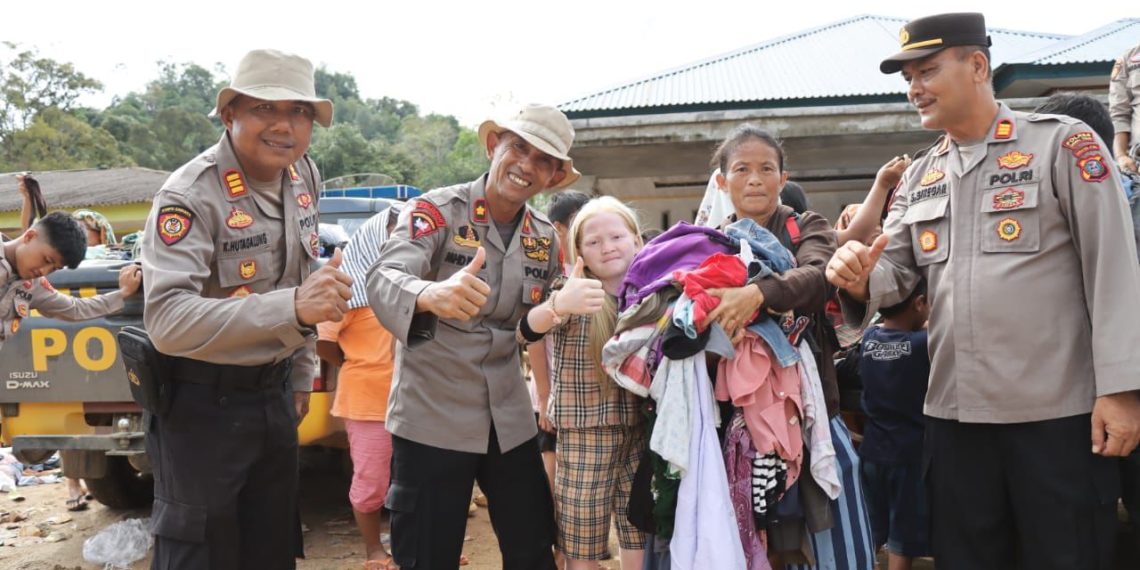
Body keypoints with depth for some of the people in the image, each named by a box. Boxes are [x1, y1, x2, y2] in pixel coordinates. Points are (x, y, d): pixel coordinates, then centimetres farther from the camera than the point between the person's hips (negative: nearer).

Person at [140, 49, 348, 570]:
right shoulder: (190, 195, -22)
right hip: (202, 404, -7)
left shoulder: (304, 175, 1)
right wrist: (292, 307, -44)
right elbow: (167, 321, -34)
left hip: (275, 394, 7)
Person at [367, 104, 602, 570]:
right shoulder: (437, 211, -10)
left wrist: (562, 307, -1)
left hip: (511, 421, 5)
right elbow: (383, 280, -28)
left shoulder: (545, 239, 7)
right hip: (432, 418, -5)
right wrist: (431, 295, -47)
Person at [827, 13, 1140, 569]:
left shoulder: (1063, 143, -3)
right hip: (955, 414, 5)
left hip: (1059, 412, -5)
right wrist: (860, 280, -15)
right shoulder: (918, 177, 14)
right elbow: (894, 269, 10)